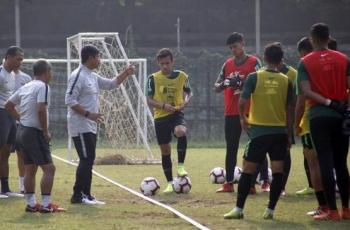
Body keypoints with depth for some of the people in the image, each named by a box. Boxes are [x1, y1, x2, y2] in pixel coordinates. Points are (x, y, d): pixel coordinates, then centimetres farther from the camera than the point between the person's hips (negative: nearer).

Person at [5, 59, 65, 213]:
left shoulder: (25, 87, 13)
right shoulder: (43, 86, -12)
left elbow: (8, 105, 19)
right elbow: (41, 110, -23)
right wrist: (46, 132, -15)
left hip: (22, 131, 9)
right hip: (34, 133, -9)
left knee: (29, 169, 13)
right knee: (49, 168, -7)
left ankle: (31, 204, 15)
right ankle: (45, 204, -11)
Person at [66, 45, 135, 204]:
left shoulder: (93, 77, 15)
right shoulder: (78, 76, -14)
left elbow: (111, 84, 27)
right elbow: (70, 100, -19)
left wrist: (125, 74, 14)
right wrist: (88, 114, -24)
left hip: (90, 126, 10)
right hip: (80, 127, -10)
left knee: (88, 160, 10)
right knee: (87, 160, -12)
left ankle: (86, 195, 14)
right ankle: (78, 195, -9)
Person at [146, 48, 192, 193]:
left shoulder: (181, 76, 0)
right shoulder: (153, 78, -3)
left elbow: (188, 93, 14)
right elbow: (149, 100, -2)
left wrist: (185, 102, -8)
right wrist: (163, 106, -19)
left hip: (177, 114, -1)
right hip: (160, 117, 1)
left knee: (181, 132, -35)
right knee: (165, 150, 6)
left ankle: (180, 165, -22)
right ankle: (170, 183, 19)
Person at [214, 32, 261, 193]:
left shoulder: (253, 62, -3)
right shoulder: (228, 64, 12)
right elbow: (216, 87, 12)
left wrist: (241, 83, -23)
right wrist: (223, 85, -11)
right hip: (231, 113, 5)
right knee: (231, 148, 6)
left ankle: (252, 183, 0)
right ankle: (229, 183, 10)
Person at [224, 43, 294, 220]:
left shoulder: (254, 77, -4)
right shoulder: (286, 81, 1)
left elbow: (243, 102, -10)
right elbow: (289, 110, 3)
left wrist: (243, 119, 10)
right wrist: (289, 134, 11)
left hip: (259, 131, -1)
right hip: (280, 131, 1)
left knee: (248, 170, 5)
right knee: (277, 171, 5)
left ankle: (238, 209, 6)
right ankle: (270, 210, 3)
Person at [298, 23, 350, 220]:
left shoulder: (305, 63, -1)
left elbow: (306, 92, -12)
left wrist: (328, 102, -11)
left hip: (319, 115, -3)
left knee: (325, 162, -2)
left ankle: (332, 211, -6)